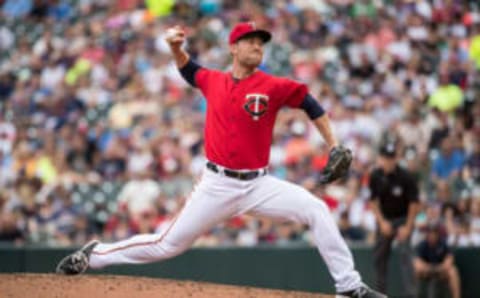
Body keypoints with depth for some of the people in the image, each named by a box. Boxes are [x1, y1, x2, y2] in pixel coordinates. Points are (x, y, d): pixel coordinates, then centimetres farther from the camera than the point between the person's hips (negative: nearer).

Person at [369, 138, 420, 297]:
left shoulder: (406, 177, -21)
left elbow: (414, 203, -14)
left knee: (404, 253, -18)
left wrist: (408, 227, -15)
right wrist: (382, 222, -8)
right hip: (384, 219, 5)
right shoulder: (376, 175, -10)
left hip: (403, 219, -4)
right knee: (379, 256, 7)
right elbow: (374, 200, 0)